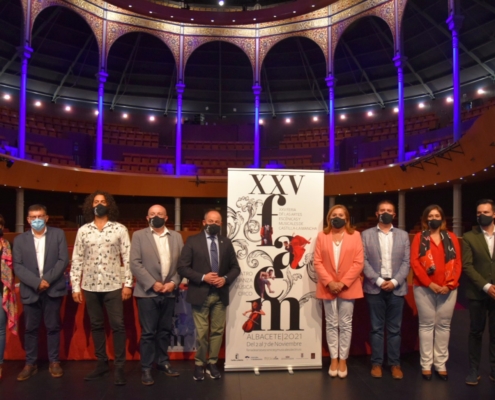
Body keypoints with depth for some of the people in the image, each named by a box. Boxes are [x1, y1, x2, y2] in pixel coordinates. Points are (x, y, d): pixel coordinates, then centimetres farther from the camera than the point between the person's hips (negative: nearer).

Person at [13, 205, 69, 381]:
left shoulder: (58, 234, 3)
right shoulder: (20, 239, 6)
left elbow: (63, 260, -4)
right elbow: (18, 266, -1)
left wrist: (47, 279, -13)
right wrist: (36, 282, -14)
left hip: (53, 289, -1)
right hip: (30, 291, 1)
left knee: (53, 327, 7)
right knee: (30, 328, 8)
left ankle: (54, 362, 18)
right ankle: (30, 364, 20)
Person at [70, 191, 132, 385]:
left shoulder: (120, 229, -2)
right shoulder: (83, 230, 4)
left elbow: (127, 258, -2)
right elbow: (77, 260, 5)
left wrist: (128, 283, -7)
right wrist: (75, 286, 1)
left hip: (113, 285, -2)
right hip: (90, 286, 3)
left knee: (117, 325, -1)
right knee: (96, 326, 12)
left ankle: (119, 367, 9)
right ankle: (102, 363, 25)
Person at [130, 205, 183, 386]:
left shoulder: (176, 237, 9)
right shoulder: (139, 236, 0)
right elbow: (135, 264, -8)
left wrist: (174, 282, -8)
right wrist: (152, 284, -13)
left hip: (169, 292, 3)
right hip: (148, 292, -3)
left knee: (165, 330, 12)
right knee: (148, 332, 0)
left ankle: (163, 362, 26)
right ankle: (146, 368, 11)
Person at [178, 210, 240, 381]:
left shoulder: (226, 243, 8)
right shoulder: (192, 241, -3)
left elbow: (235, 267, 10)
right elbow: (182, 267, -7)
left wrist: (225, 279, -10)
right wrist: (203, 277, -18)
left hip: (220, 294, 3)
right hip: (200, 294, -3)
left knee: (217, 331, 10)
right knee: (201, 332, 3)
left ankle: (212, 363, 25)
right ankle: (199, 364, 22)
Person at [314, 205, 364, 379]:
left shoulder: (355, 235, 0)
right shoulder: (322, 236, 4)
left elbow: (358, 263, -6)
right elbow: (317, 262, -2)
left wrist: (343, 283, -13)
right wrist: (329, 282, -13)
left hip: (348, 287, -1)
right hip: (328, 287, 1)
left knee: (345, 324, 7)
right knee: (331, 324, 8)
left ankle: (343, 359, 18)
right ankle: (333, 359, 19)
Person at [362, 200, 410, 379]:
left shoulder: (403, 235, 9)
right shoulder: (366, 234, 4)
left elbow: (406, 262, 3)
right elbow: (363, 261, -2)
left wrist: (395, 281, -10)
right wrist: (378, 280, -12)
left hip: (396, 287, 1)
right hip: (374, 287, -1)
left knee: (394, 328, 7)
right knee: (376, 327, 5)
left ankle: (395, 363, 17)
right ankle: (376, 363, 14)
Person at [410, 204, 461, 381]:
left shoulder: (451, 237, 9)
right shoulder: (419, 237, 3)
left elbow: (458, 263, 4)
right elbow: (414, 262, -5)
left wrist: (450, 284, -9)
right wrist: (430, 283, -14)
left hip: (448, 289, 2)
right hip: (424, 288, -2)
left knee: (443, 325, 7)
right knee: (427, 325, 4)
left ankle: (441, 364, 16)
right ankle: (426, 364, 10)